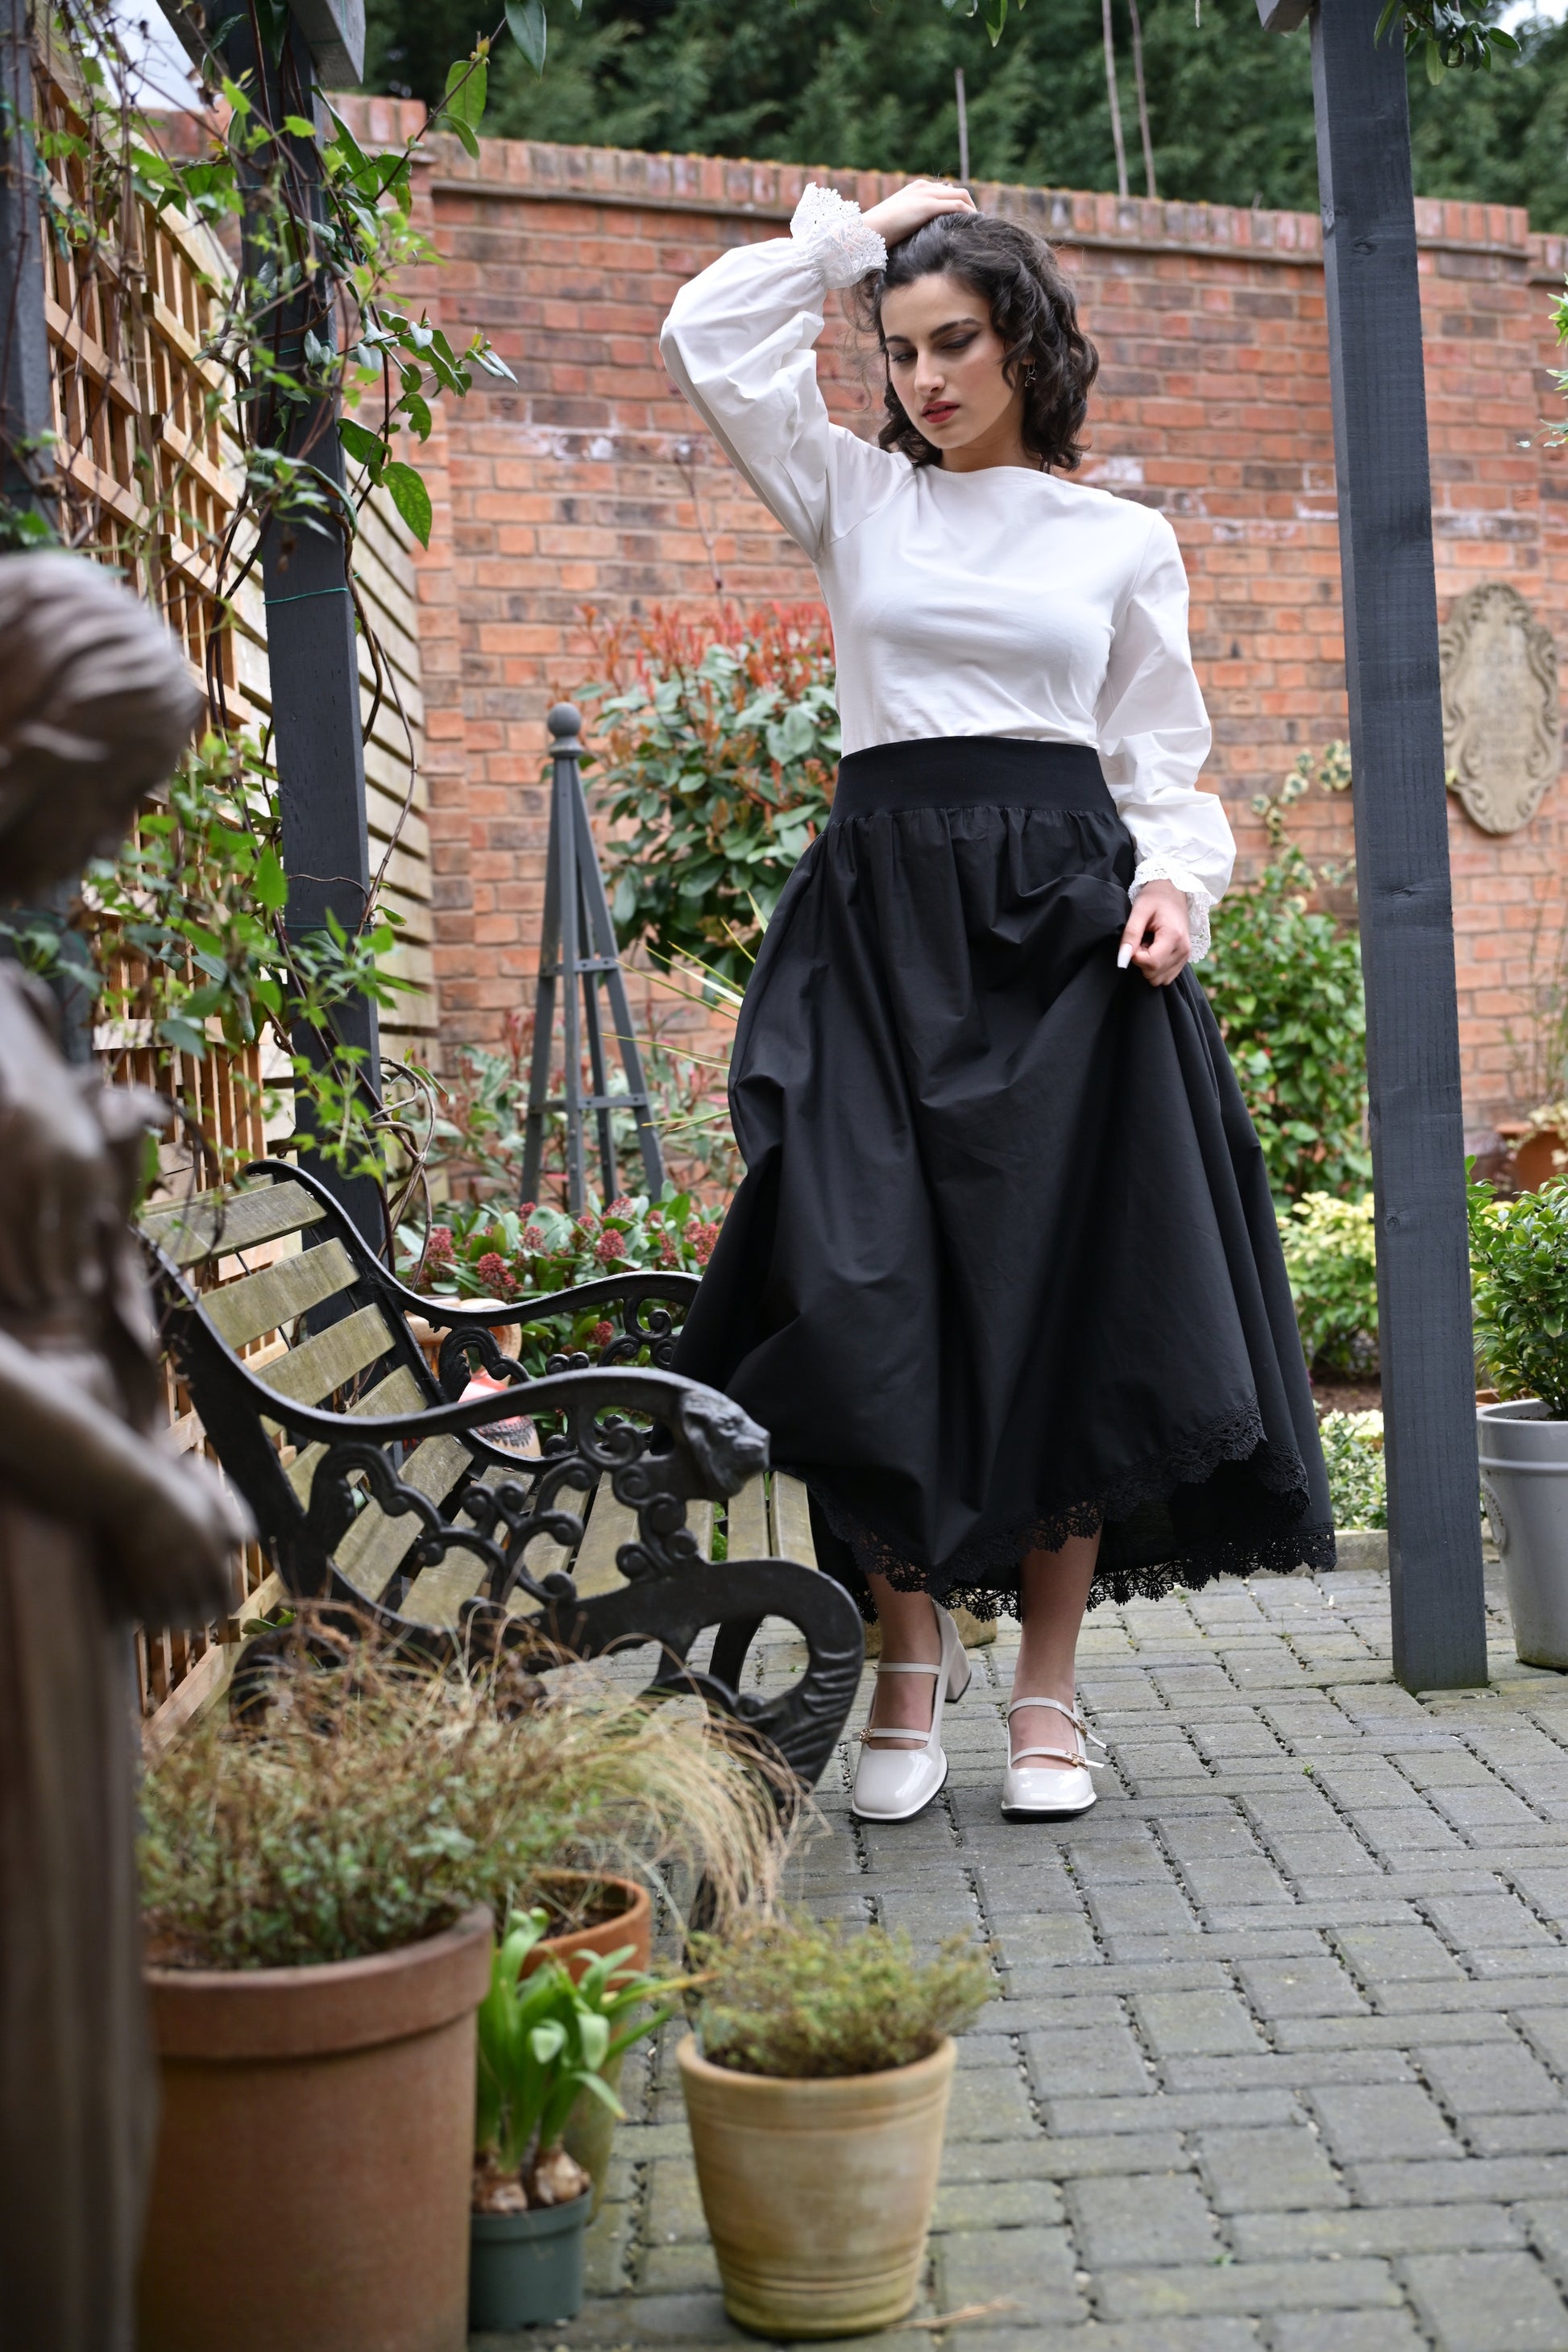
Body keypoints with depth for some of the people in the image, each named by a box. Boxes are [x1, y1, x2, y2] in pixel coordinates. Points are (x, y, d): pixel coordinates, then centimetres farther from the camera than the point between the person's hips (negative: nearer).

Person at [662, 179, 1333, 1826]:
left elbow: (1162, 757, 12)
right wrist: (856, 229, 13)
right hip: (883, 909, 1)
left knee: (1069, 1293, -2)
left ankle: (1048, 1687, 8)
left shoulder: (1122, 540, 12)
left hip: (1064, 916, 0)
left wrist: (1175, 881, -6)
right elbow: (708, 341, 6)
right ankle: (909, 1654, 6)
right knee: (875, 1289, -8)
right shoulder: (856, 499, 14)